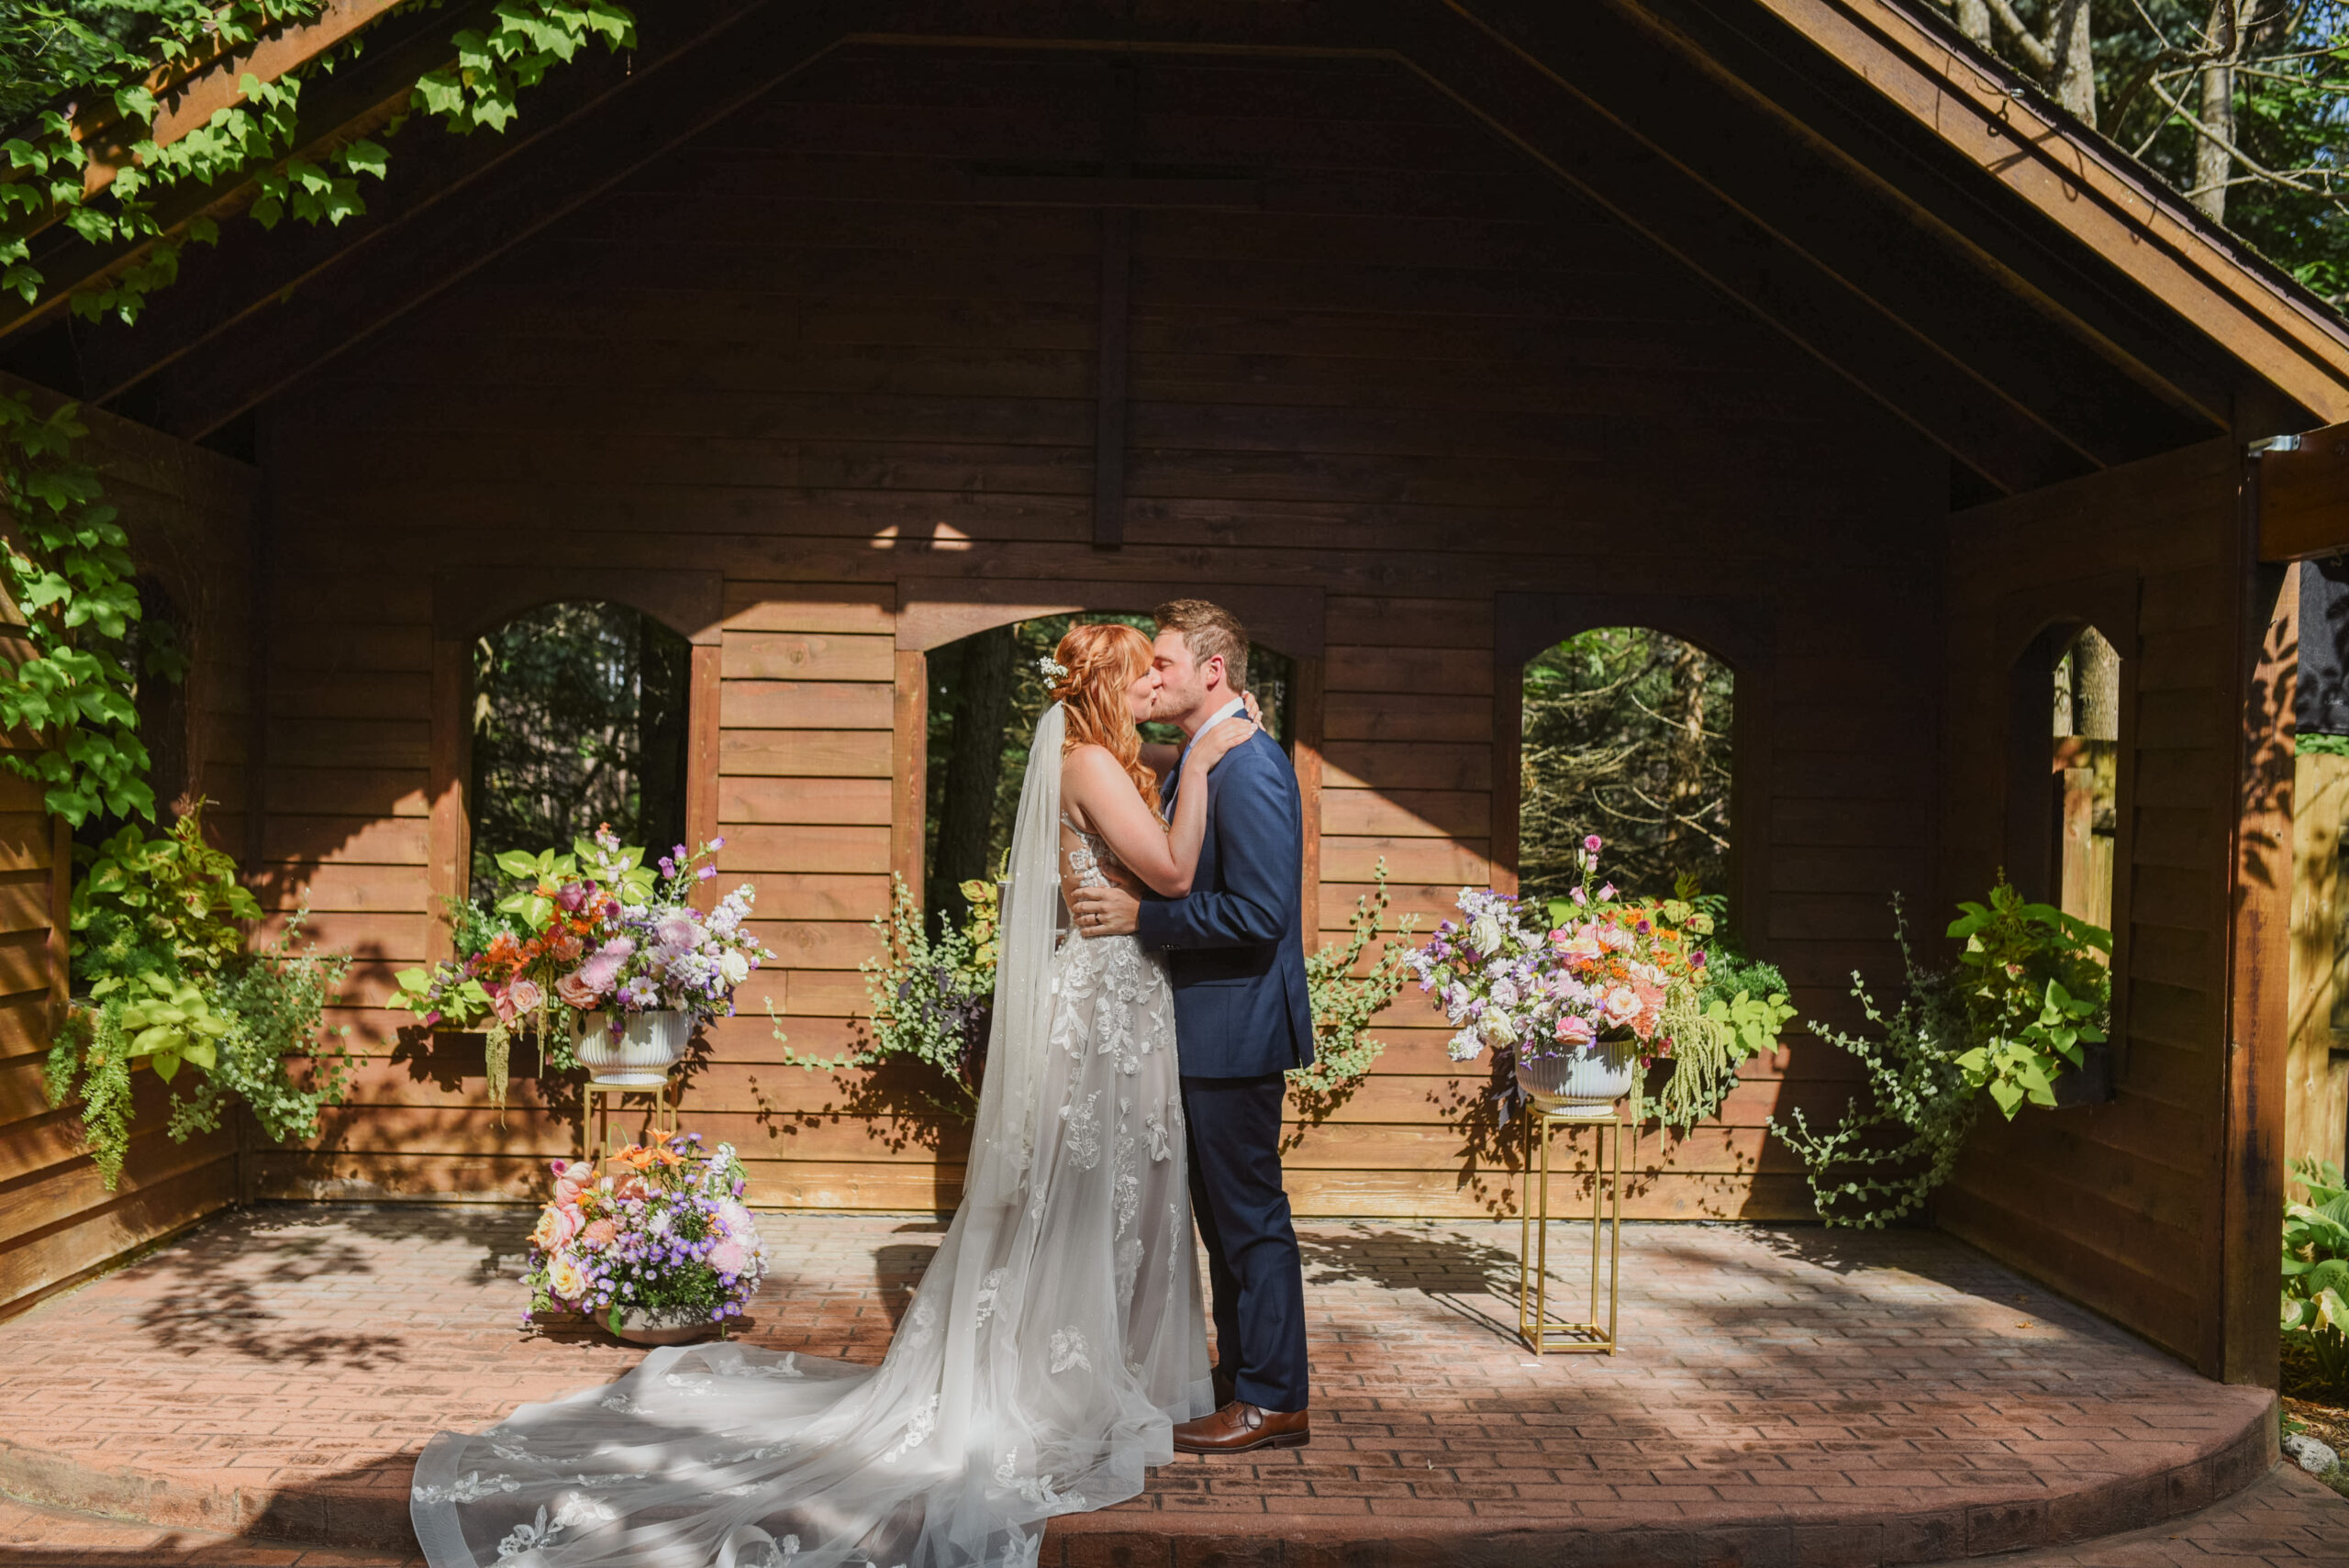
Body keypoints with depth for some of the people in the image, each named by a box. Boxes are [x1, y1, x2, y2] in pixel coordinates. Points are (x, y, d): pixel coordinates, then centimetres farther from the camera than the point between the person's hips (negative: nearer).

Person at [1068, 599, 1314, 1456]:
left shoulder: (1248, 767, -18)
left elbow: (1259, 912, -25)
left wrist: (1140, 916, -20)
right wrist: (1121, 905, 9)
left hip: (1235, 1027, -10)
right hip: (1204, 1028, 10)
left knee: (1250, 1215, -1)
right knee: (1221, 1213, 18)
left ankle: (1274, 1400, 11)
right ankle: (1240, 1375, 30)